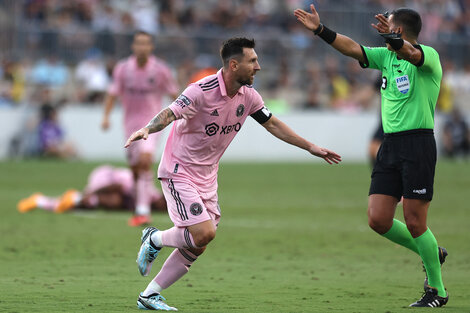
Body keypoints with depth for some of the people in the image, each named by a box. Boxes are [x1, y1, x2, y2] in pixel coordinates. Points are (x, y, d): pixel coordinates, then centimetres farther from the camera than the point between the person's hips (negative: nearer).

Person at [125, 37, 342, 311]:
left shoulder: (248, 95, 0)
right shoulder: (202, 91, -22)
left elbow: (273, 124, 13)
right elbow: (170, 114, -30)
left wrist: (312, 148, 15)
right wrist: (146, 130, -51)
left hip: (207, 177, 7)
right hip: (179, 172, -7)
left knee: (197, 247, 2)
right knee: (204, 232, -21)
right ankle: (154, 240, 7)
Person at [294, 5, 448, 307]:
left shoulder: (429, 55, -8)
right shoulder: (386, 57, 14)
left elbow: (410, 53, -30)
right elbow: (353, 48, 11)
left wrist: (393, 39, -50)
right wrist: (320, 29, 1)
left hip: (418, 143, -7)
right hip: (390, 144, 7)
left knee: (414, 223, -7)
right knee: (378, 220, 0)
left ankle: (438, 290, 9)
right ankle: (433, 253, 24)